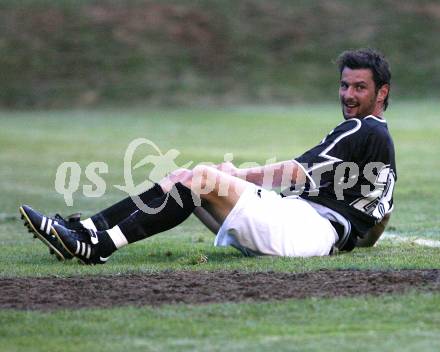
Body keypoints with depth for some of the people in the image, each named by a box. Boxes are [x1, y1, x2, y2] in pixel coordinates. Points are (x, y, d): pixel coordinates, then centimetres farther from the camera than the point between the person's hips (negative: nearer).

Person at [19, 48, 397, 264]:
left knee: (204, 177, -23)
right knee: (182, 178, 0)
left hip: (313, 227, -10)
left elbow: (296, 175, -9)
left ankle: (97, 246, -31)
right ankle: (80, 231, -15)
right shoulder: (380, 137, 26)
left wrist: (237, 175, 3)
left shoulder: (364, 130, -3)